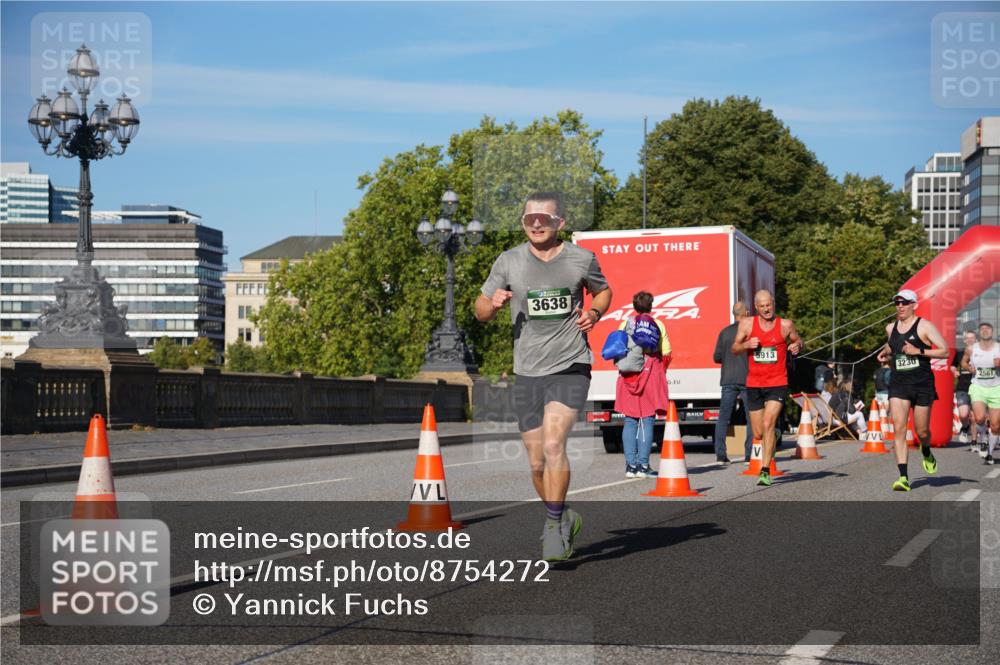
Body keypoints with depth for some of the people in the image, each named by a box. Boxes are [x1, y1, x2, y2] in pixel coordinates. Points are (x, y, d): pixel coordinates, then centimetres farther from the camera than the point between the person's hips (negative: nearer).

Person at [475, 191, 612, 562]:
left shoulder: (581, 259, 1)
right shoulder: (508, 262, 2)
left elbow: (603, 291, 20)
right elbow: (480, 311, 9)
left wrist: (594, 313, -2)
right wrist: (493, 303, -14)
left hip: (570, 367, -2)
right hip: (527, 372, 3)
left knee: (553, 443, -22)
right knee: (537, 464, 7)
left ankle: (554, 526, -9)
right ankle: (565, 519, 31)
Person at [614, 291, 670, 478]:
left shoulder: (625, 324, 5)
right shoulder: (657, 325, 0)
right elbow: (666, 354, -2)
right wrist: (660, 371, 13)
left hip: (628, 376, 2)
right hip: (651, 375, -2)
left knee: (630, 421, 7)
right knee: (647, 421, -1)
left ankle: (630, 465, 4)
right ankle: (643, 465, -5)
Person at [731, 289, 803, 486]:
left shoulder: (785, 325, -2)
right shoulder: (747, 324, 1)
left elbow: (798, 341, 14)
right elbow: (734, 348, 7)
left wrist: (797, 346, -10)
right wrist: (747, 345, -15)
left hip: (777, 384, -3)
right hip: (754, 384, 3)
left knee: (768, 424, -20)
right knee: (758, 434, 8)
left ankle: (765, 471, -18)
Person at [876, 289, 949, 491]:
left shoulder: (924, 326, -6)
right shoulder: (890, 328, 10)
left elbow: (945, 351, -11)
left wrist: (919, 351, -18)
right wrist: (886, 352, 14)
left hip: (922, 385, -3)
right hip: (898, 384, 3)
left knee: (921, 432, 6)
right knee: (899, 428, -13)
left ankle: (927, 454, 43)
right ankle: (903, 477, -16)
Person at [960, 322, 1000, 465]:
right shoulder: (971, 349, 2)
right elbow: (964, 361, 18)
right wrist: (969, 368, -3)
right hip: (978, 387, 0)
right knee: (979, 418, -23)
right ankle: (983, 436, 10)